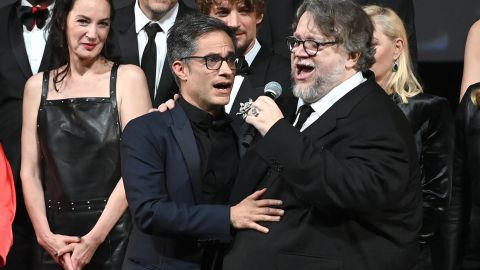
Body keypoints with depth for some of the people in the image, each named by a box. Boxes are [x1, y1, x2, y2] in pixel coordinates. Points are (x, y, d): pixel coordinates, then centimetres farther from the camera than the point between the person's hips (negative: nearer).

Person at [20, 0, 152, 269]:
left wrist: (94, 238, -13)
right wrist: (45, 235, -8)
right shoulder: (37, 86, 6)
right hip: (56, 242, 3)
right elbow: (30, 171, 5)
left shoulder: (128, 77, -3)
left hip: (115, 235, -2)